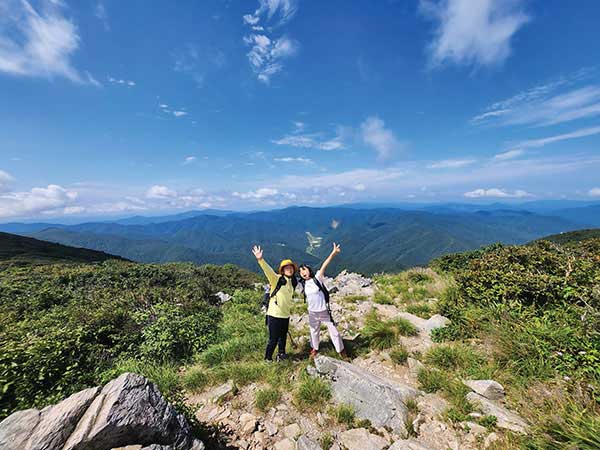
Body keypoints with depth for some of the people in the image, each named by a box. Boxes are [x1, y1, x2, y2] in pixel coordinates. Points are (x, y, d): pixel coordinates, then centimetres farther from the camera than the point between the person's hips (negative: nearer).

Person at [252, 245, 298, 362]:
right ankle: (268, 359, 28)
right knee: (273, 339, 4)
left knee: (283, 337, 23)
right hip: (274, 314, -6)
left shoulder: (293, 282, 4)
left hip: (285, 315, 6)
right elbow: (268, 270, -35)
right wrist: (260, 260, -49)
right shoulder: (277, 279, -14)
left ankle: (281, 354, 46)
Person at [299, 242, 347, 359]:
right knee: (314, 332, 24)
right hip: (312, 313, 4)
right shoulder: (303, 284, -4)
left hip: (325, 311, -4)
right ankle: (314, 349, 49)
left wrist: (333, 253, -43)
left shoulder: (317, 278, -17)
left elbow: (324, 265, -31)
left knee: (334, 331, 9)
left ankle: (341, 350, 32)